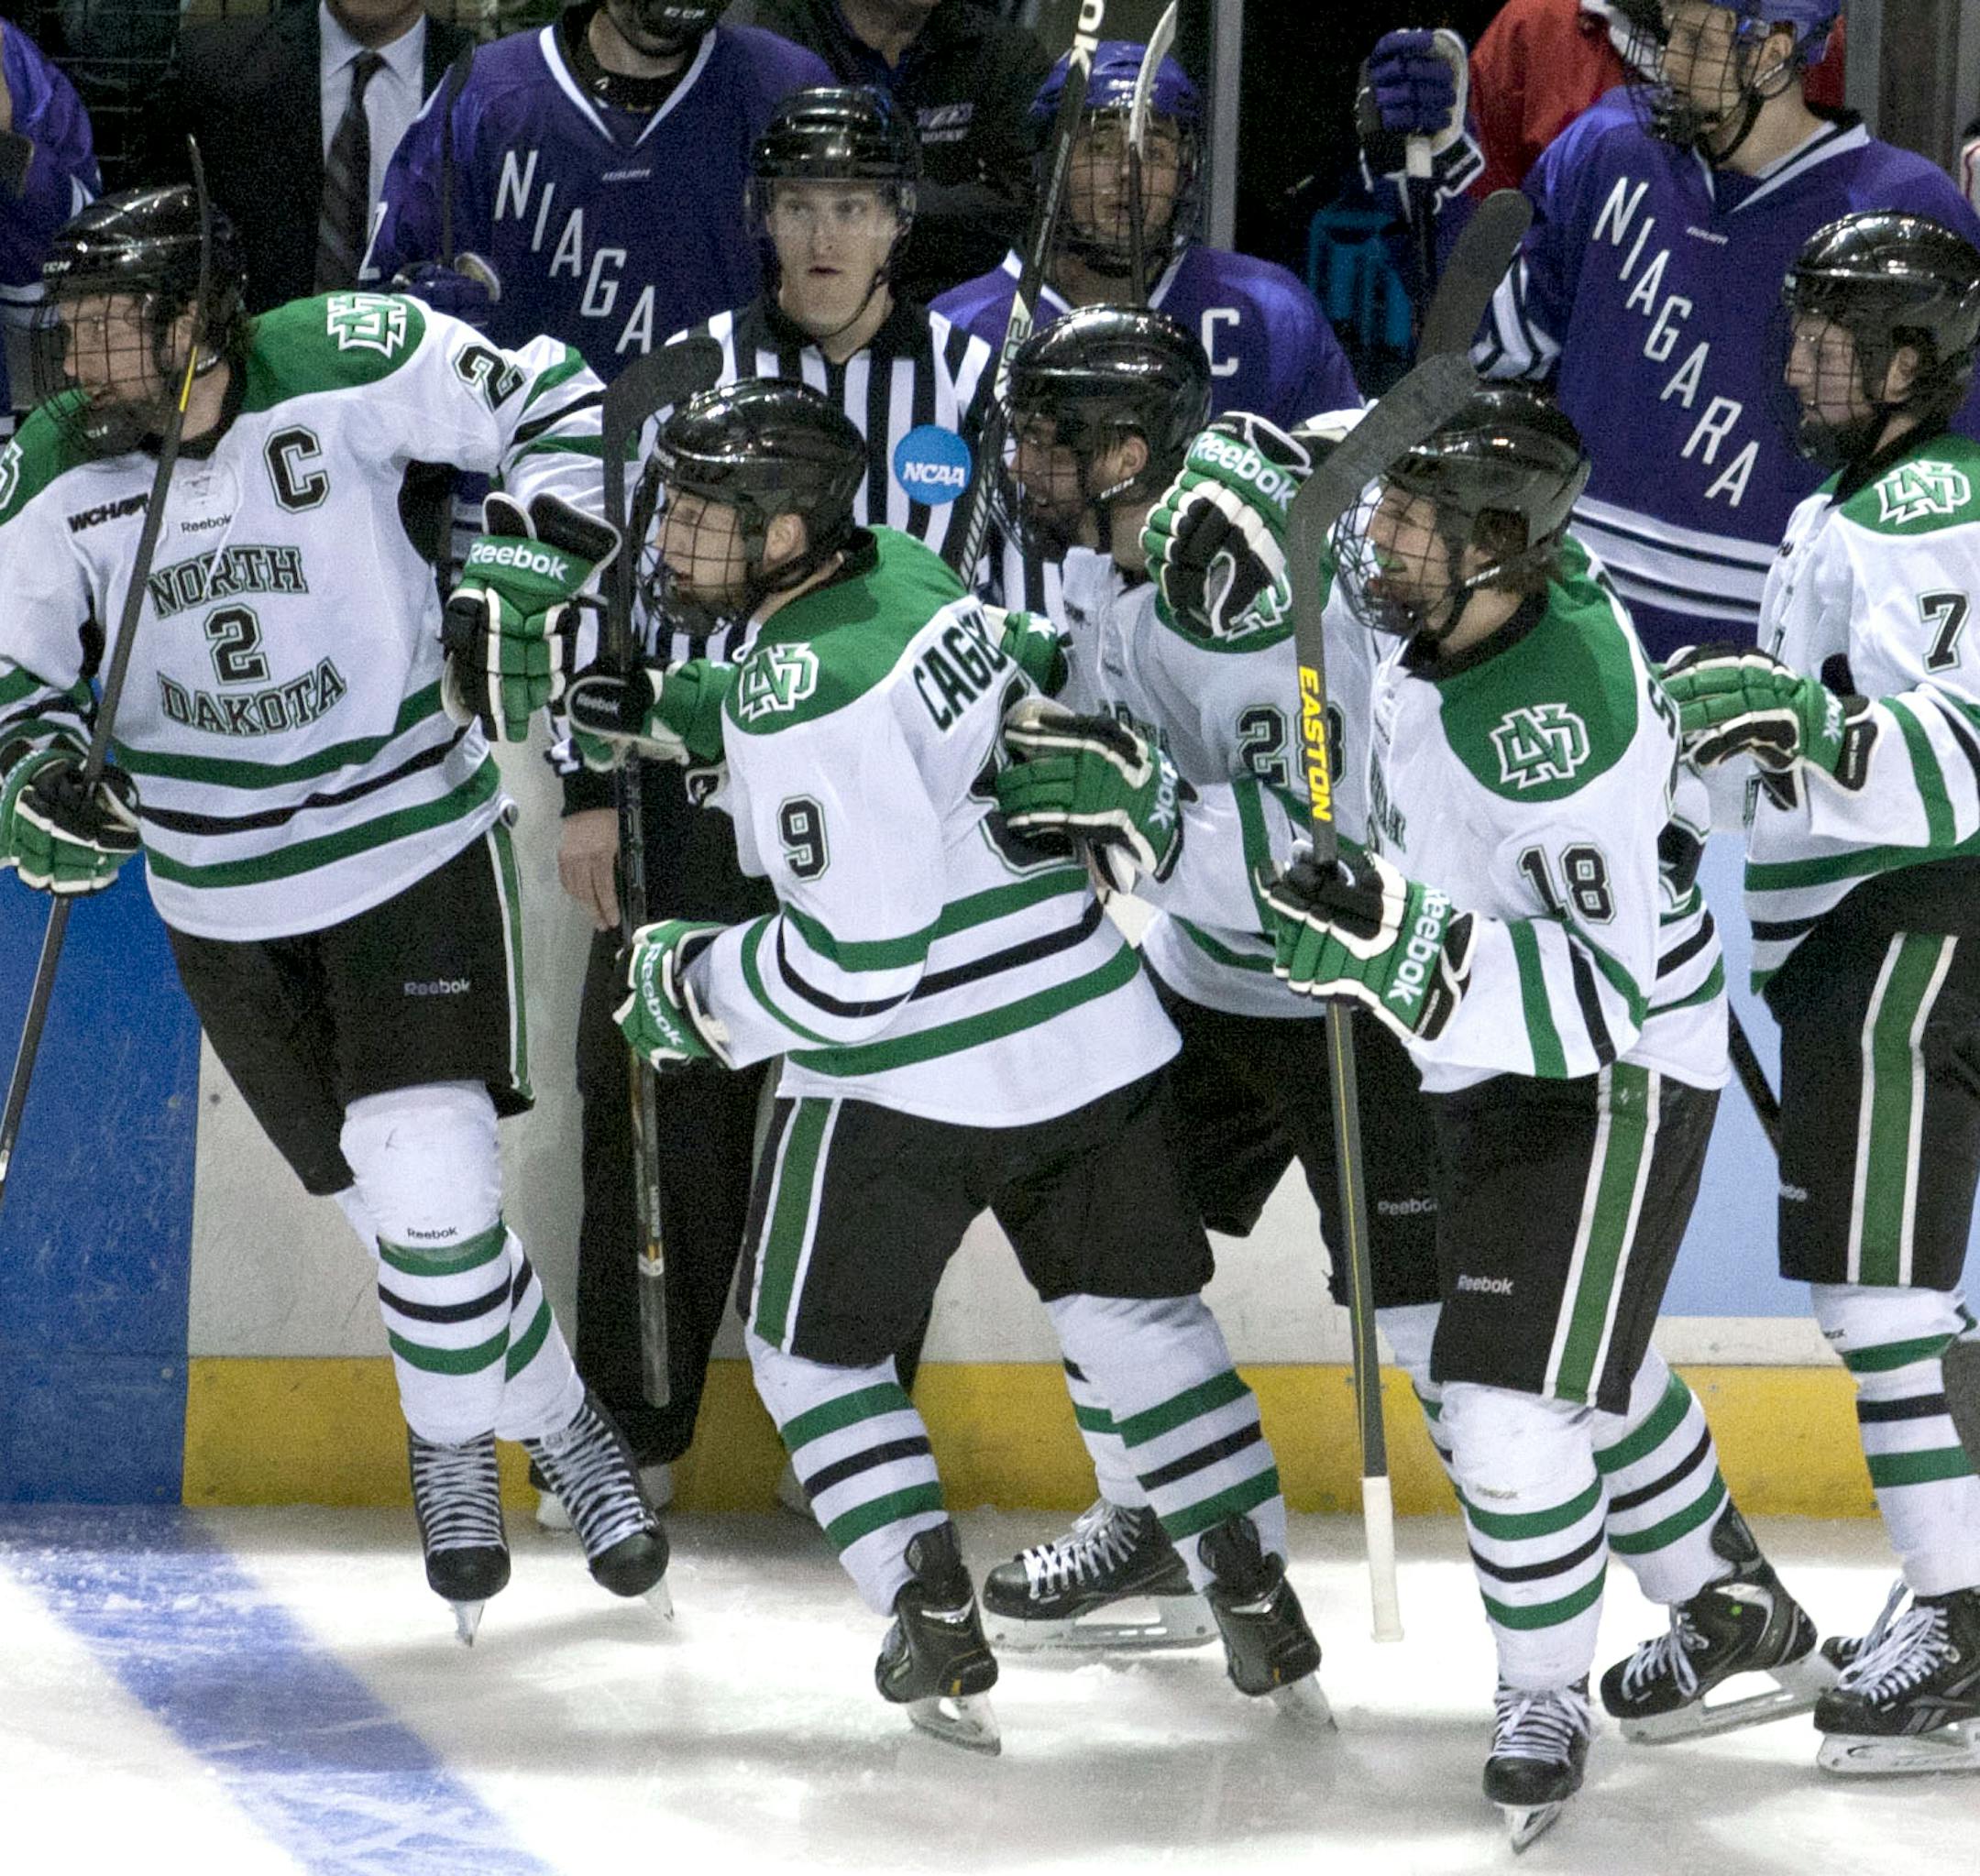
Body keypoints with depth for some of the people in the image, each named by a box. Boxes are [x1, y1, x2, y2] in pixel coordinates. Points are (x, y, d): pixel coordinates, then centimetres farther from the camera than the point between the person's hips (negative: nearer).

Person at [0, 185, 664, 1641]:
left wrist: (522, 563, -16)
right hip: (222, 893, 3)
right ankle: (551, 1423, 27)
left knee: (432, 1180, -14)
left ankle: (459, 1439, 11)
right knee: (404, 1198, 4)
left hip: (415, 836, -3)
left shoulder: (348, 370, -17)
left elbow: (553, 408, -5)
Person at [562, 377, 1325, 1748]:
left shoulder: (802, 691, -23)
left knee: (813, 1344, 12)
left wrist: (695, 989, -8)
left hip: (910, 1076, -8)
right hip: (1092, 1041, 8)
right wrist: (673, 711, 17)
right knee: (1135, 1318, 20)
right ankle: (1261, 1605, 18)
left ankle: (936, 1628, 4)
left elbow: (856, 962, -23)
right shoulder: (903, 571, 3)